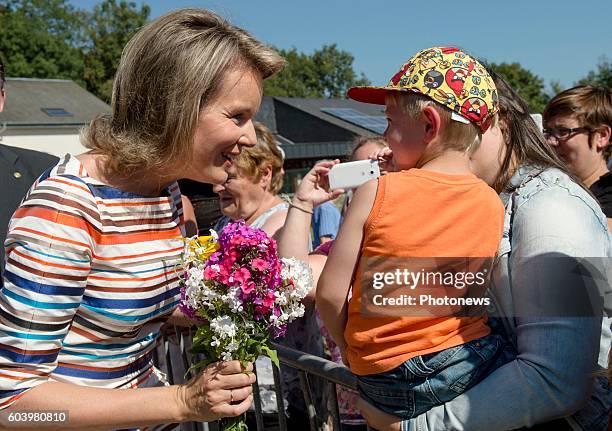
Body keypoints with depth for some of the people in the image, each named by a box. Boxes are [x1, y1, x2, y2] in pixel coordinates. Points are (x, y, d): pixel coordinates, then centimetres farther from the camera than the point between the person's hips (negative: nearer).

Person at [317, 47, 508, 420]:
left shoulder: (376, 193, -13)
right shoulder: (493, 204, -3)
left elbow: (330, 295, -10)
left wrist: (352, 351, 7)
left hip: (386, 382, -2)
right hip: (475, 363, 3)